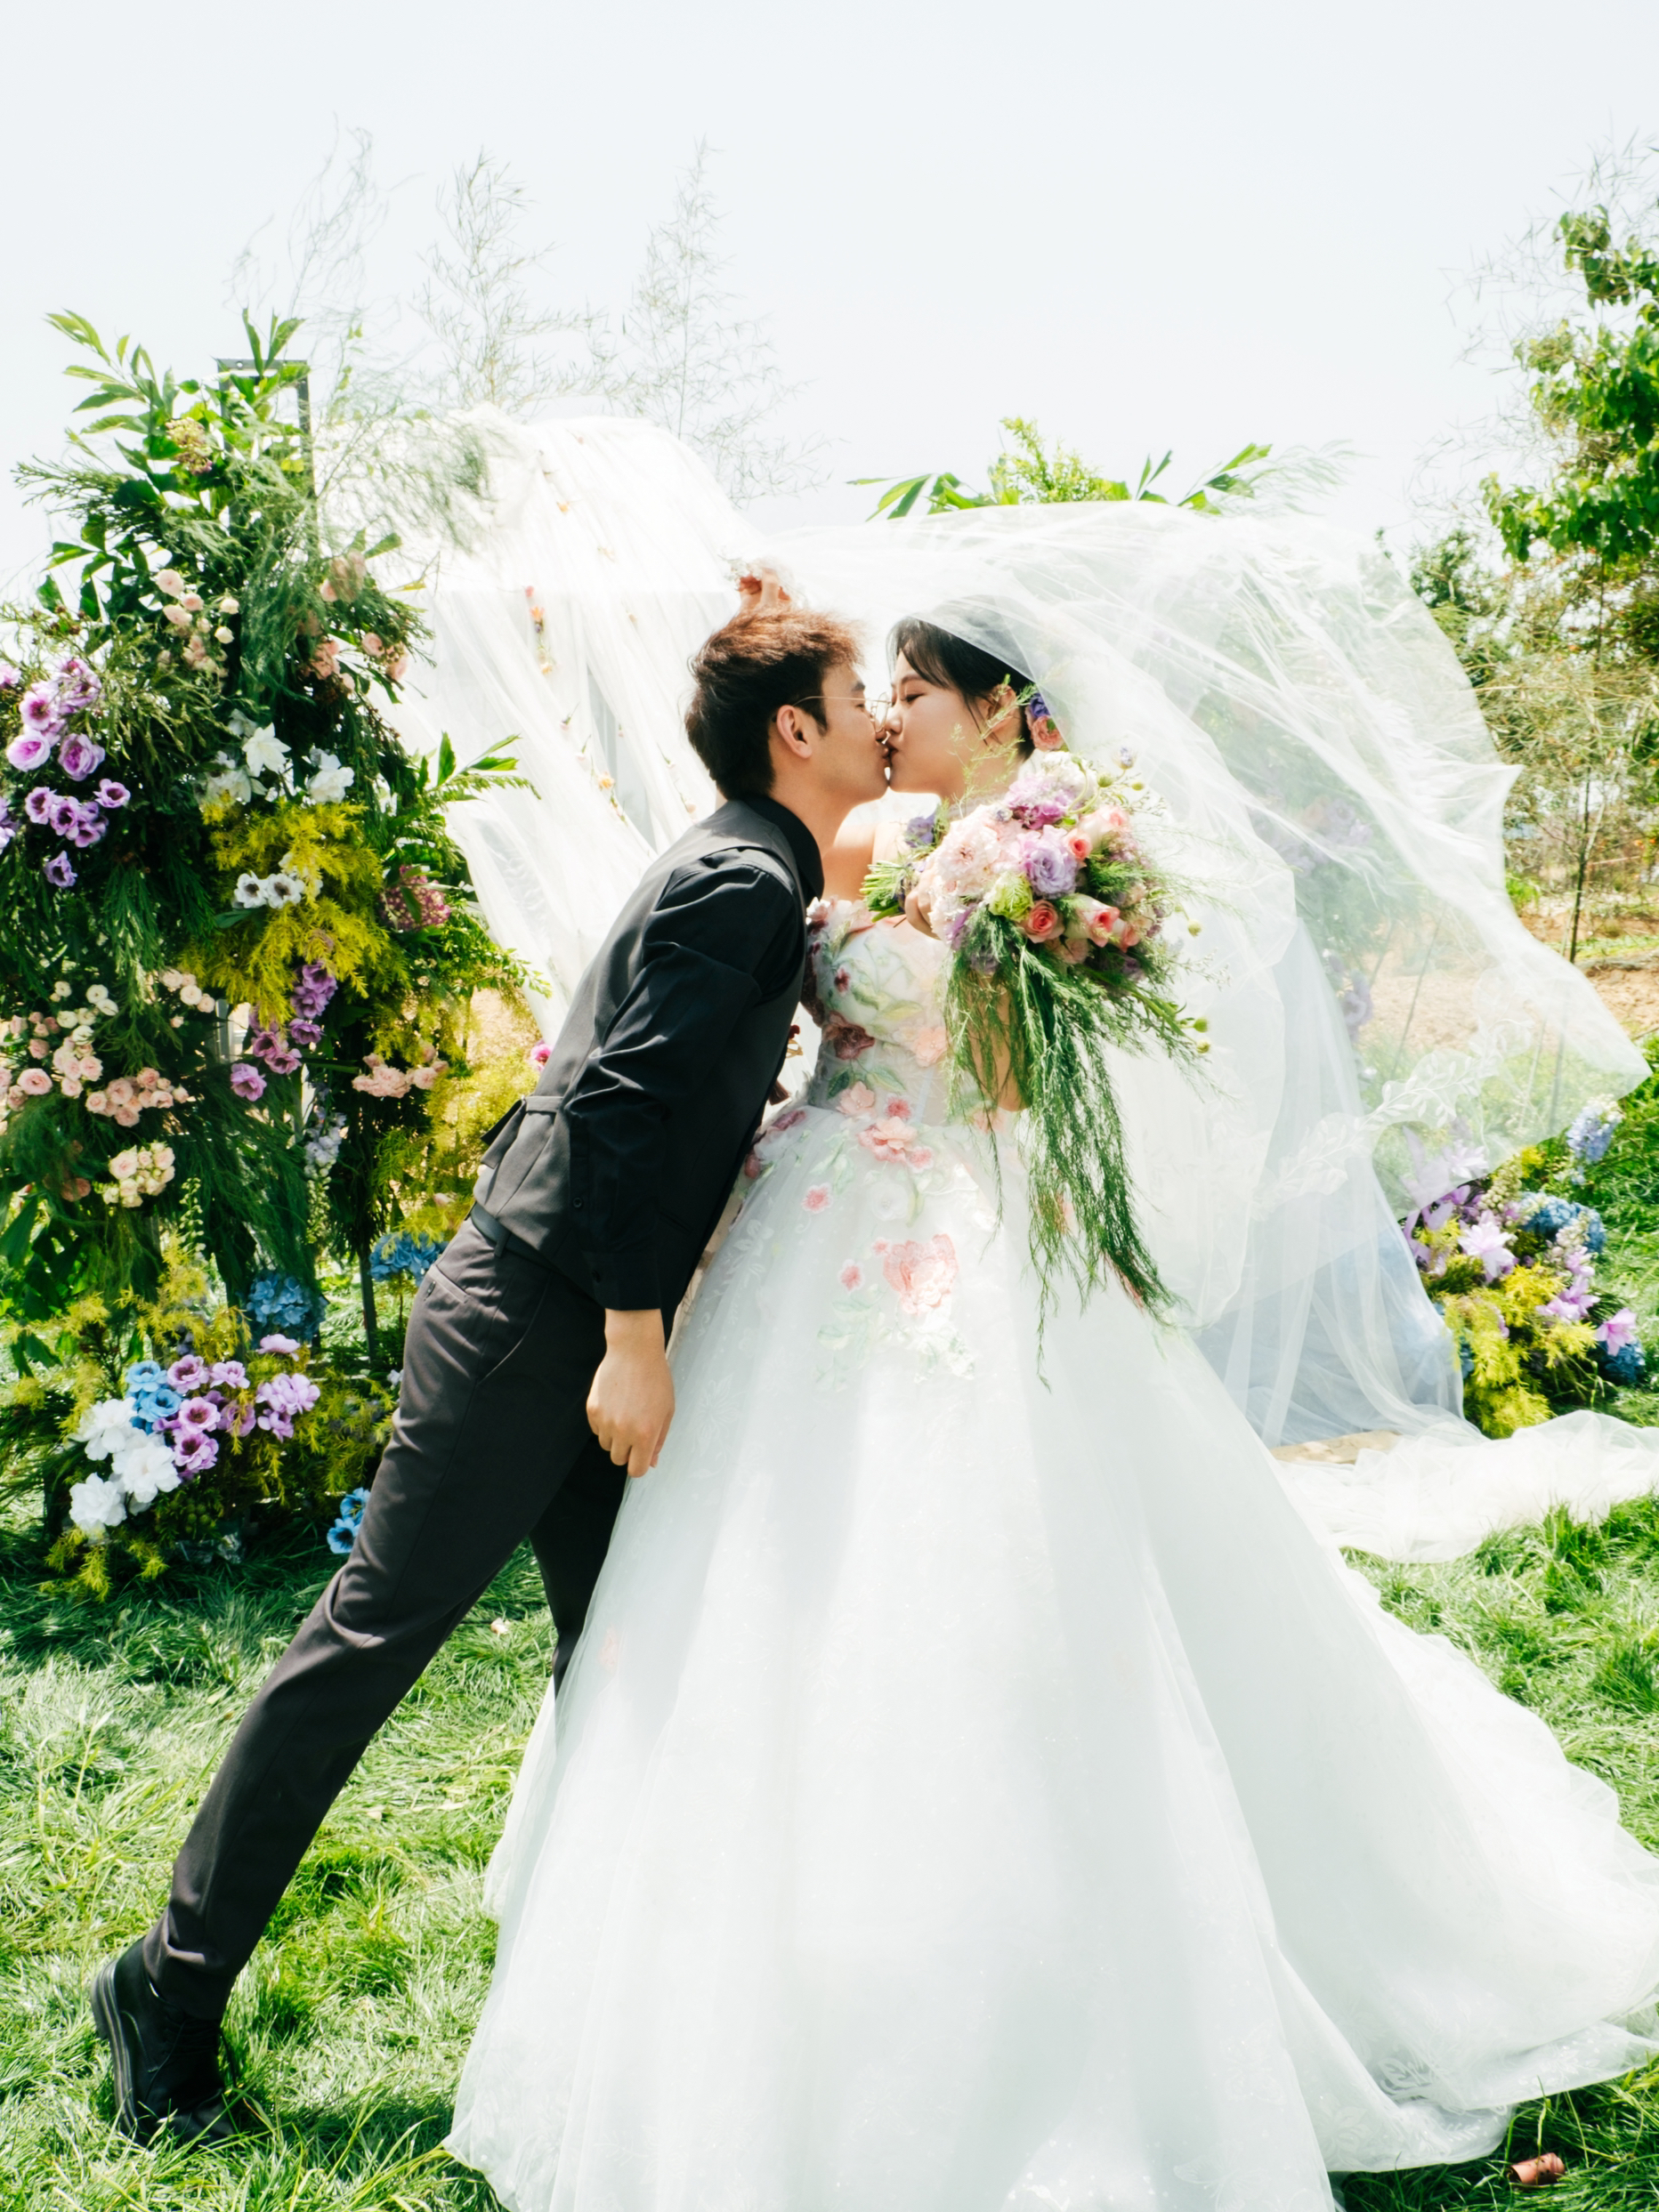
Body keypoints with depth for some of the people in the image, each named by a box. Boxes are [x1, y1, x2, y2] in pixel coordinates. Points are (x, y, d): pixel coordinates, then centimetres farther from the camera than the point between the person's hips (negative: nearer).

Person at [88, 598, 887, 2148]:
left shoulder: (747, 879, 16)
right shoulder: (738, 881, -14)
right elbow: (617, 1100, -23)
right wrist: (634, 1337, -22)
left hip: (580, 1332, 10)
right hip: (527, 1322, -10)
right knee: (372, 1633, -3)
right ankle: (173, 1984, 9)